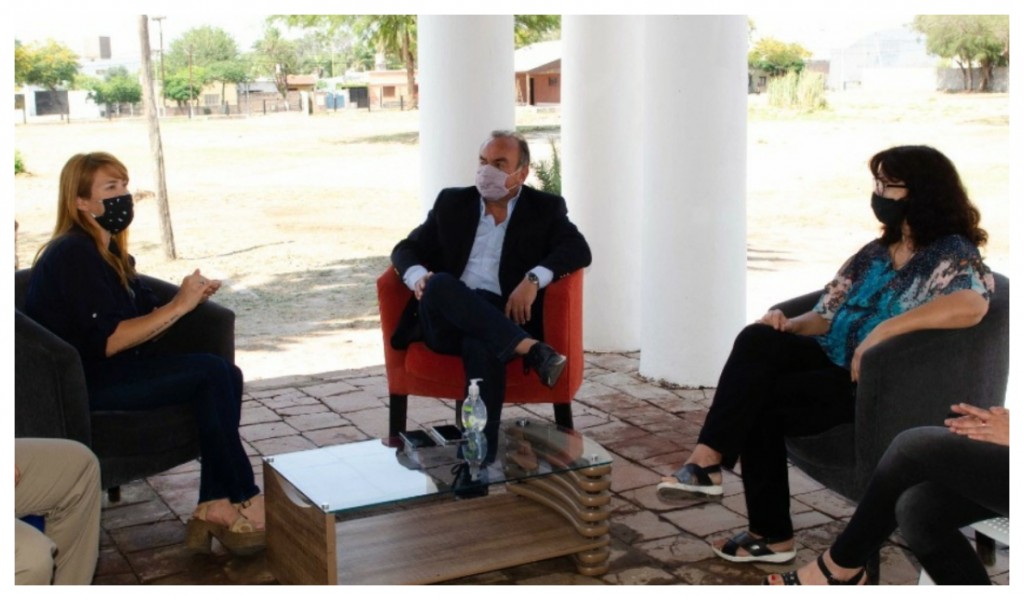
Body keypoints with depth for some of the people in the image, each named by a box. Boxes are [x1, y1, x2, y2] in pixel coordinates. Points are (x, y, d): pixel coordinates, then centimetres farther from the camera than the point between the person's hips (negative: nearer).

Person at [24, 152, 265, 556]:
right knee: (213, 374, -19)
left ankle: (215, 510, -14)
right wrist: (178, 306, -17)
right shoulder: (73, 254, -13)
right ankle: (243, 501, -9)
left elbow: (141, 315, 11)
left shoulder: (109, 251, 16)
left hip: (116, 370, 9)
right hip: (83, 383, -9)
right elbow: (106, 342, -20)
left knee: (225, 375, -12)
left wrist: (190, 298, -8)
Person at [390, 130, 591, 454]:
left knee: (481, 345, -39)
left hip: (504, 318, -3)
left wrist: (534, 279, -20)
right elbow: (406, 248, 17)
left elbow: (579, 250, -1)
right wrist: (418, 276, -8)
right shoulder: (452, 202, 21)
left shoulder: (545, 209, 14)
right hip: (445, 322, 3)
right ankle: (530, 350, -38)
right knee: (439, 284, -33)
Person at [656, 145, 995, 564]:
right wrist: (789, 325, -9)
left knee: (761, 402, -24)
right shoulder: (875, 253, 17)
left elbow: (972, 305, -30)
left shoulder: (953, 254, -6)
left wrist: (883, 330, -31)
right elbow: (826, 316, 13)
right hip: (834, 365, 7)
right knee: (758, 340, -22)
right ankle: (707, 460, -23)